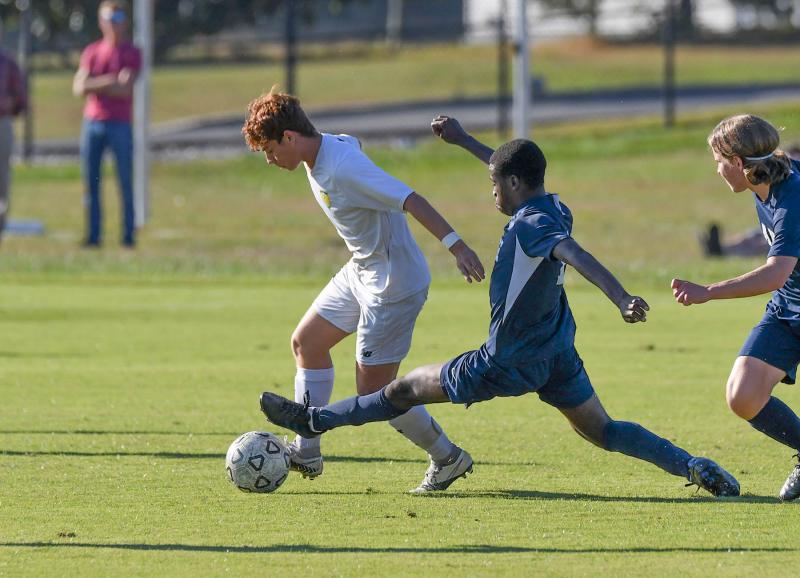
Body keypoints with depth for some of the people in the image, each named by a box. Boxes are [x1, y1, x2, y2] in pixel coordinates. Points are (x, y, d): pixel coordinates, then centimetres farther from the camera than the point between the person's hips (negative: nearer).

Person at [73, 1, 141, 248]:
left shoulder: (132, 54, 1)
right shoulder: (91, 52, 11)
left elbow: (125, 89, -12)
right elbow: (78, 88, -1)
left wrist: (93, 85, -6)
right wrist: (110, 82, -12)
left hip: (120, 125, -3)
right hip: (92, 123, 3)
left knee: (126, 183, -4)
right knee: (90, 183, 1)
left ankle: (129, 235, -2)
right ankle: (93, 235, 4)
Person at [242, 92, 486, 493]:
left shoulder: (345, 170, -28)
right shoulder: (337, 145, 0)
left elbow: (411, 200, -33)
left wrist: (455, 245, -41)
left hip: (393, 283, -10)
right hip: (360, 271, 10)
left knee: (373, 390, -4)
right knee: (306, 342, 16)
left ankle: (448, 459, 12)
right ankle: (306, 452, 22)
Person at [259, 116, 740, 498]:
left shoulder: (529, 226, -23)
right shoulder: (556, 210, 3)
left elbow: (579, 257, -40)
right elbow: (515, 170, 23)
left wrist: (623, 300, -55)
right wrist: (463, 139, 33)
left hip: (510, 362, -7)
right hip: (560, 354, 7)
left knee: (408, 388, 8)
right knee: (602, 431, 8)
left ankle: (314, 421, 22)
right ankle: (694, 467, -10)